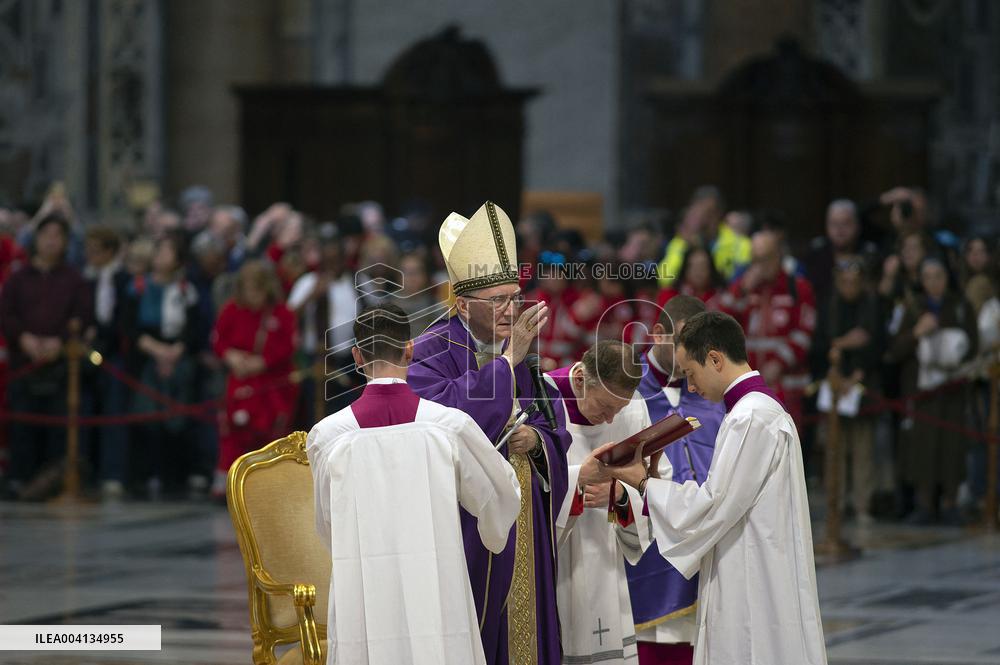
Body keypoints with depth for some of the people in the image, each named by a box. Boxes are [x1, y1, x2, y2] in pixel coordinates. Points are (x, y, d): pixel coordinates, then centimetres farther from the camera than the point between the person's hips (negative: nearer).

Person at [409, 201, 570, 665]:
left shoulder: (526, 352, 12)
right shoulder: (429, 355, -9)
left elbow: (557, 431, 17)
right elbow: (445, 416, -27)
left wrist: (537, 439, -7)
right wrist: (506, 360, -21)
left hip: (525, 530, 6)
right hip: (466, 530, -6)